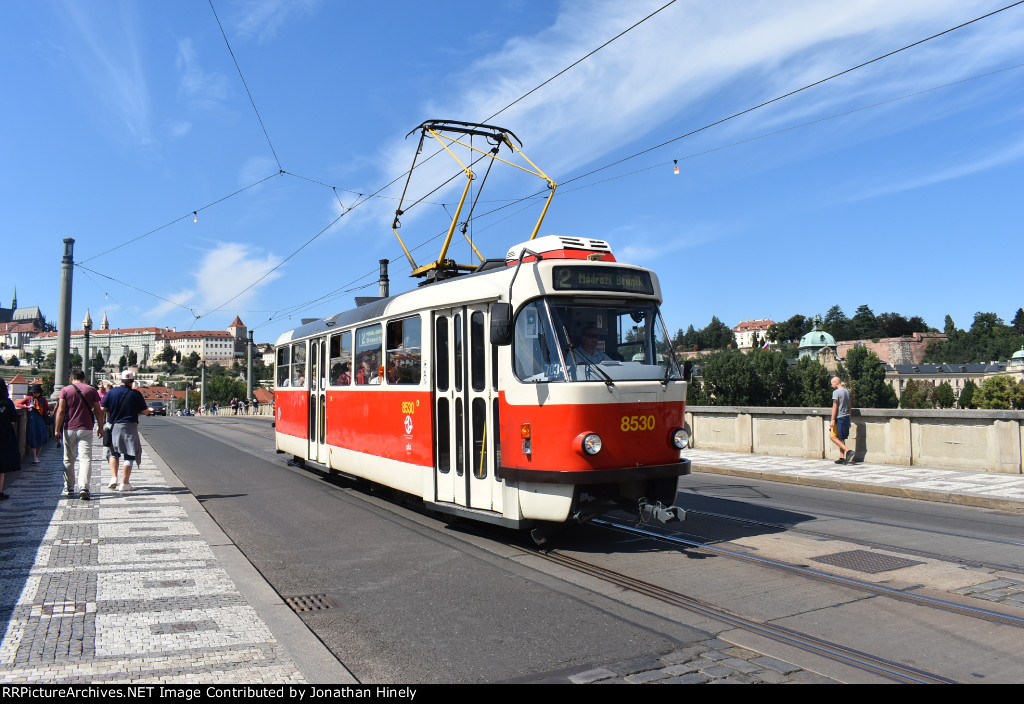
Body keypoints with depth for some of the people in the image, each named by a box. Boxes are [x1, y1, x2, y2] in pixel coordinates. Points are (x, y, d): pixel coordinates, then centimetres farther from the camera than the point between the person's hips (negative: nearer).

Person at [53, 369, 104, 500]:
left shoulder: (65, 390, 1)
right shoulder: (91, 390, 2)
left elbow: (61, 411, -4)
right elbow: (98, 411, 3)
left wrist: (57, 430, -1)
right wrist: (100, 427, 13)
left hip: (69, 429, 1)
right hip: (86, 430, -1)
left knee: (68, 460, 13)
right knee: (85, 459, -5)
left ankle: (69, 489, 21)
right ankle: (83, 488, -20)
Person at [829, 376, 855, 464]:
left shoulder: (836, 392, -12)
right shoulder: (847, 391, 13)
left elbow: (835, 407, -16)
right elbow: (849, 406, 18)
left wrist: (832, 420, -15)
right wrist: (849, 420, 23)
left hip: (839, 418, -8)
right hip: (846, 417, 8)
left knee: (833, 437, -3)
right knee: (841, 438, 12)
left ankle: (848, 451, -16)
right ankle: (842, 458, 11)